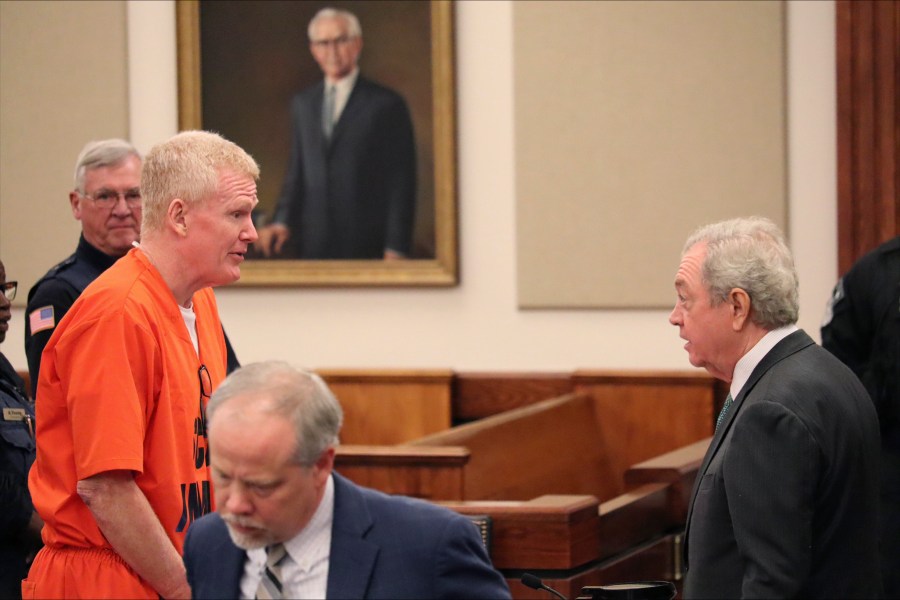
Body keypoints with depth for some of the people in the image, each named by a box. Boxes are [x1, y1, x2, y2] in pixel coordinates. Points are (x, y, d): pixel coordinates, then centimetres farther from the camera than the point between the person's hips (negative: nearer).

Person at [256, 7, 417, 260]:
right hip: (313, 247, 4)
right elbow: (296, 172, 17)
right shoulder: (302, 104, 15)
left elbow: (402, 182, -3)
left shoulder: (388, 104, -1)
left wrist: (396, 249, -9)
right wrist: (283, 221, 0)